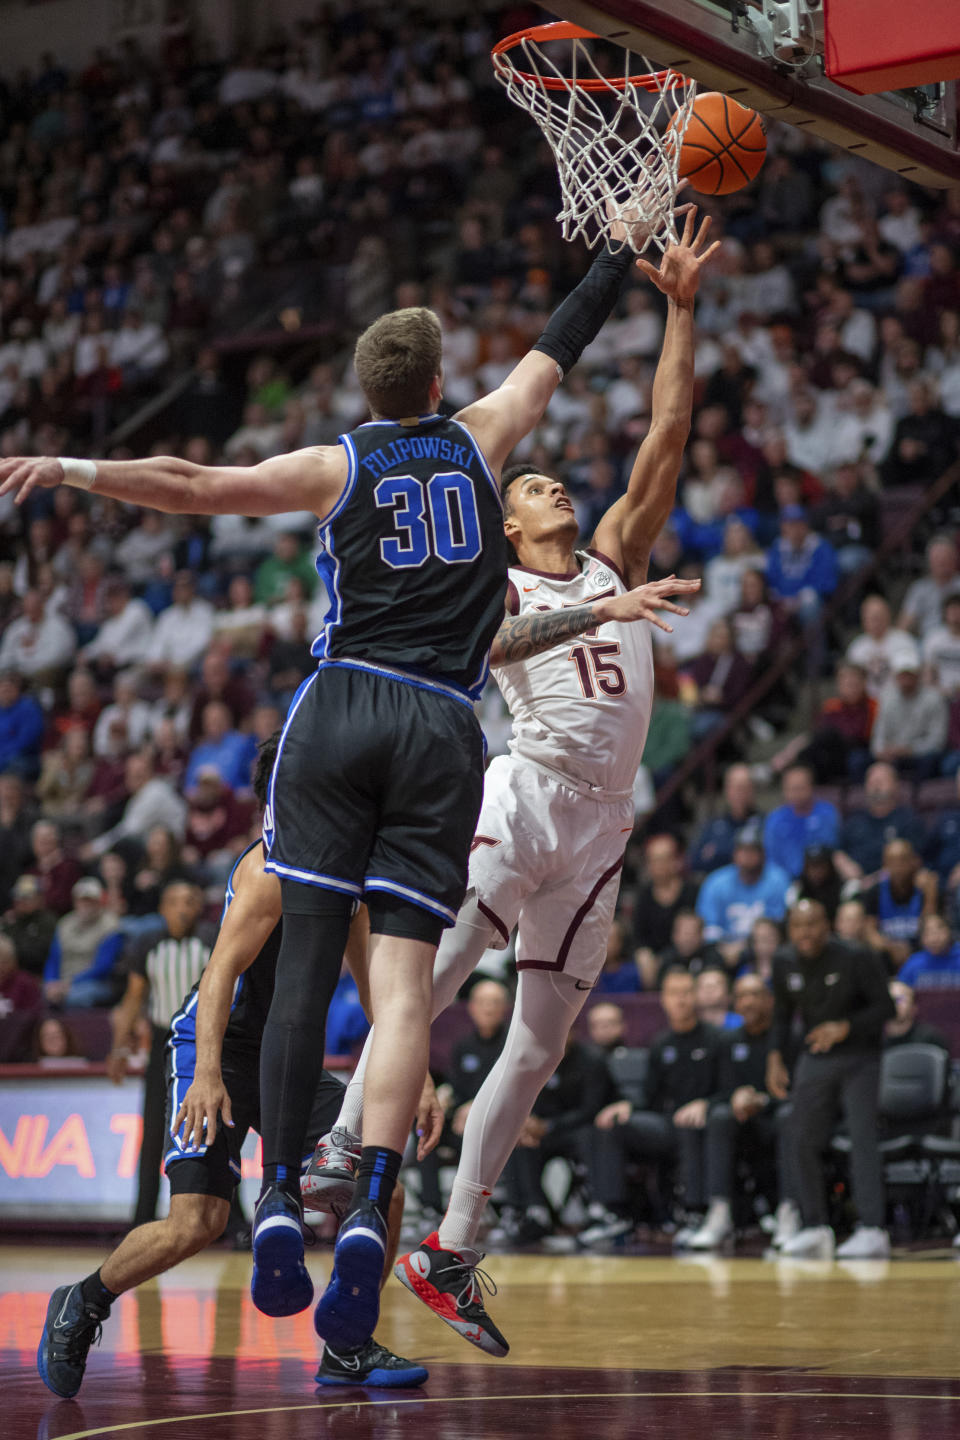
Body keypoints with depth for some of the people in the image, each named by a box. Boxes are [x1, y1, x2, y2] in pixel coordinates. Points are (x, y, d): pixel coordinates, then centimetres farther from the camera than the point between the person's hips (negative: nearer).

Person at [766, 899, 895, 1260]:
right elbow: (783, 1014, 13)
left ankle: (872, 1230, -19)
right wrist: (775, 1057, 1)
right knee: (801, 1141, 1)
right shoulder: (785, 963, 3)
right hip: (814, 1061, 5)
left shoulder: (856, 959, -13)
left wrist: (845, 1027, -25)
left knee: (863, 1140, -15)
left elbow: (885, 1007, -12)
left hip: (859, 1058, -5)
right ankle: (815, 1228, 12)